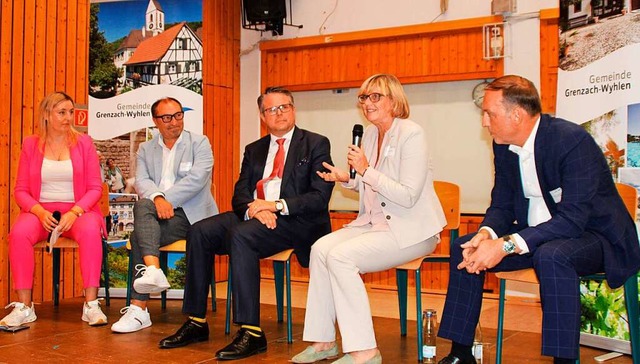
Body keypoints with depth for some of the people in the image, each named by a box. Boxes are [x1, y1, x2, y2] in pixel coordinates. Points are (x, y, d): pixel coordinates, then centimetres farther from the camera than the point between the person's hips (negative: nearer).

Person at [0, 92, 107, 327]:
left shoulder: (83, 143, 7)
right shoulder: (31, 144, 9)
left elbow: (95, 188, 2)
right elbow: (20, 190, 7)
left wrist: (74, 212, -16)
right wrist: (40, 212, -14)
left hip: (78, 210, -1)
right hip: (40, 210, 1)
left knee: (90, 231, -35)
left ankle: (91, 304, -31)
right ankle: (24, 306, -24)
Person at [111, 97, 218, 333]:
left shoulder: (200, 143, 6)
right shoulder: (146, 149, 18)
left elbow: (197, 179, -10)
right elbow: (141, 181, 1)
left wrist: (167, 200, -18)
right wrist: (157, 198, -21)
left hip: (190, 214, -3)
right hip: (159, 214, 4)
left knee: (139, 236, -26)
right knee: (142, 205, -32)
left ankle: (139, 309, -27)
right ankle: (153, 271, -46)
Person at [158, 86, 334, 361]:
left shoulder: (316, 144, 3)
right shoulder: (254, 149, 20)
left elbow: (320, 197, -8)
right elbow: (239, 195, 12)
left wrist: (276, 205, -20)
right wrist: (255, 209, -13)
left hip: (296, 221, -6)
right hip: (254, 216, 6)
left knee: (241, 235, -33)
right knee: (200, 232, -15)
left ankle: (251, 333, -30)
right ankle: (196, 322, -7)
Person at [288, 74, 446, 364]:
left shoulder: (412, 134, -14)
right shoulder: (370, 134, 10)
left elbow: (408, 196, -20)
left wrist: (366, 171, -22)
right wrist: (347, 179, 3)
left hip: (410, 230, -8)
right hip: (375, 222, 8)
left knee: (340, 256, -25)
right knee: (320, 248, -12)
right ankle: (324, 340, -3)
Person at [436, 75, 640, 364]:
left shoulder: (573, 140, -24)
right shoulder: (503, 146, -1)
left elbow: (573, 218, -31)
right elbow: (502, 205, 4)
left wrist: (506, 245, -37)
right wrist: (486, 235, -20)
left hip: (593, 234, -7)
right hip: (536, 235, 7)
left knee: (552, 255, -38)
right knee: (464, 248, -5)